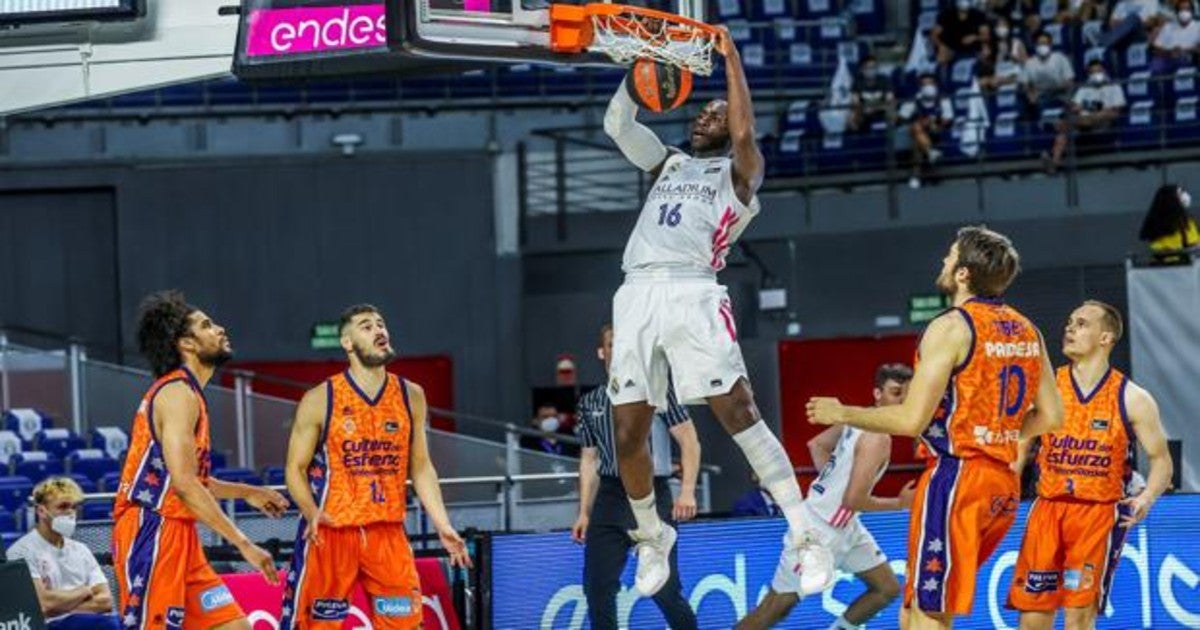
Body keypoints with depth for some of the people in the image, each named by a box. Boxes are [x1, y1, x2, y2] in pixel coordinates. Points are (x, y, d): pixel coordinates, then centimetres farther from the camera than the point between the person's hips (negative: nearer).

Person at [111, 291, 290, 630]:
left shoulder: (186, 392, 20)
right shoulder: (178, 393, -12)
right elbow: (183, 483, -22)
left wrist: (248, 493, 35)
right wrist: (244, 544, -21)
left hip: (179, 538, 10)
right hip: (152, 535, -10)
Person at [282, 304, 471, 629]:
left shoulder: (411, 396, 7)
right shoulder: (320, 400, -5)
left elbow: (421, 468, 13)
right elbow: (295, 469, -3)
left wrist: (442, 526, 3)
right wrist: (311, 513, -22)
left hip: (387, 532, 3)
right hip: (331, 532, -3)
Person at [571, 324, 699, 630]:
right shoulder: (590, 403, 15)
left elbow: (689, 441, -4)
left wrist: (687, 490, -16)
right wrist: (584, 513, 15)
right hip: (609, 498, 4)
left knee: (664, 589, -9)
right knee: (597, 587, -3)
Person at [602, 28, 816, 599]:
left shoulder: (738, 173, 13)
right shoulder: (668, 164, 29)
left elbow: (744, 134, -6)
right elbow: (618, 123, 22)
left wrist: (730, 58, 0)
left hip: (692, 293, -5)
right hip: (637, 296, 5)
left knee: (738, 412, -17)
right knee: (628, 433, 3)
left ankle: (801, 527, -19)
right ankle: (652, 537, 23)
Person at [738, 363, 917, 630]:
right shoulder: (877, 438, -23)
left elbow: (816, 444, 17)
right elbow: (854, 499, -26)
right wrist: (900, 503, -13)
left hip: (844, 527, 10)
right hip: (819, 530, -10)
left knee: (887, 588, 11)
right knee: (778, 604, -1)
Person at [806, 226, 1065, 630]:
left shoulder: (951, 327, -12)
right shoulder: (1026, 331, 11)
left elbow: (912, 420, -16)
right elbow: (1051, 417, 16)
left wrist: (842, 414, -3)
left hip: (957, 476, -8)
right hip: (1004, 483, 8)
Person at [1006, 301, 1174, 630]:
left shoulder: (1132, 398, -1)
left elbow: (1161, 459, 4)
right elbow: (1017, 451, 10)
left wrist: (1146, 498, -15)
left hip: (1101, 512, -3)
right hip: (1048, 508, 3)